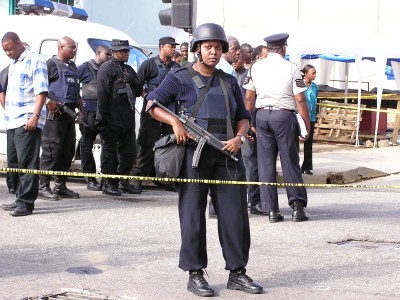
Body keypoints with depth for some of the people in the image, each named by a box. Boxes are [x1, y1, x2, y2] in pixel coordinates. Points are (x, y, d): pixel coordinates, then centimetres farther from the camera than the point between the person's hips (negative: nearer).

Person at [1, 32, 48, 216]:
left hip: (28, 121, -9)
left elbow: (41, 91, -13)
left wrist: (35, 116, -22)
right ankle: (20, 199, 18)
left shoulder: (34, 61, -6)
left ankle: (26, 202, -10)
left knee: (27, 162, -10)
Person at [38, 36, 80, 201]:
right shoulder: (51, 64, -4)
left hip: (69, 112, 8)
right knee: (51, 150, -10)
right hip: (55, 113, -8)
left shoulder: (72, 66, 21)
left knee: (68, 151, 9)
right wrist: (49, 102, -24)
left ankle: (60, 185, 17)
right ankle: (43, 186, -6)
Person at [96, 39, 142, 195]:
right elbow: (102, 93, -11)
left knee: (128, 150, 10)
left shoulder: (129, 69, 19)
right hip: (112, 117, -7)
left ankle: (124, 181, 20)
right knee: (110, 150, -2)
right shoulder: (106, 68, -4)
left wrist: (133, 82, -1)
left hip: (127, 117, 7)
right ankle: (108, 183, 3)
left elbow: (139, 91, 21)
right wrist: (102, 117, -16)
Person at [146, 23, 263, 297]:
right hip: (194, 152, -4)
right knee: (193, 215, 0)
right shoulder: (181, 78, 4)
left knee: (234, 213, 4)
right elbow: (153, 104, 0)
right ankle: (195, 275, 7)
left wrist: (239, 137, -3)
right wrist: (175, 122, -16)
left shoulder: (229, 82, 17)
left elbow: (243, 116, 18)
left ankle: (237, 273, 12)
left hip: (226, 154, 4)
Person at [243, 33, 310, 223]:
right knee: (290, 162, 4)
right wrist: (306, 124, -1)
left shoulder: (256, 67, 6)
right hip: (284, 115, -3)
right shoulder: (291, 68, -4)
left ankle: (272, 210, 5)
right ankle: (297, 206, 0)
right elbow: (300, 100, -7)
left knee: (266, 164, 5)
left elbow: (249, 97, 8)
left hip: (262, 115, 3)